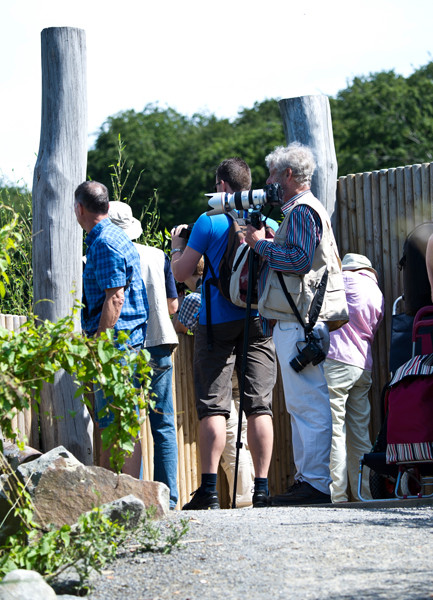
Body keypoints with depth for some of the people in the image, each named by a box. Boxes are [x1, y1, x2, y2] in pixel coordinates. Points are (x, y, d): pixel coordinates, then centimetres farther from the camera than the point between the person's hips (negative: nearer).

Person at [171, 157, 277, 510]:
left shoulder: (209, 222, -5)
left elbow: (180, 273, -2)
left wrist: (177, 245, 17)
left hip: (218, 321, -3)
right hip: (259, 321, 3)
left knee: (213, 405, -3)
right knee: (259, 405, 2)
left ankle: (209, 489, -10)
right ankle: (261, 489, -3)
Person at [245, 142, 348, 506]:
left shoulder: (303, 211, -9)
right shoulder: (300, 210, 24)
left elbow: (299, 259, -21)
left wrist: (261, 245, -10)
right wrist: (263, 245, 18)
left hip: (300, 323, -11)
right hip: (292, 322, 11)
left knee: (308, 404, -12)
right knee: (302, 405, 12)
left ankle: (316, 483, -13)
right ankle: (306, 479, 16)